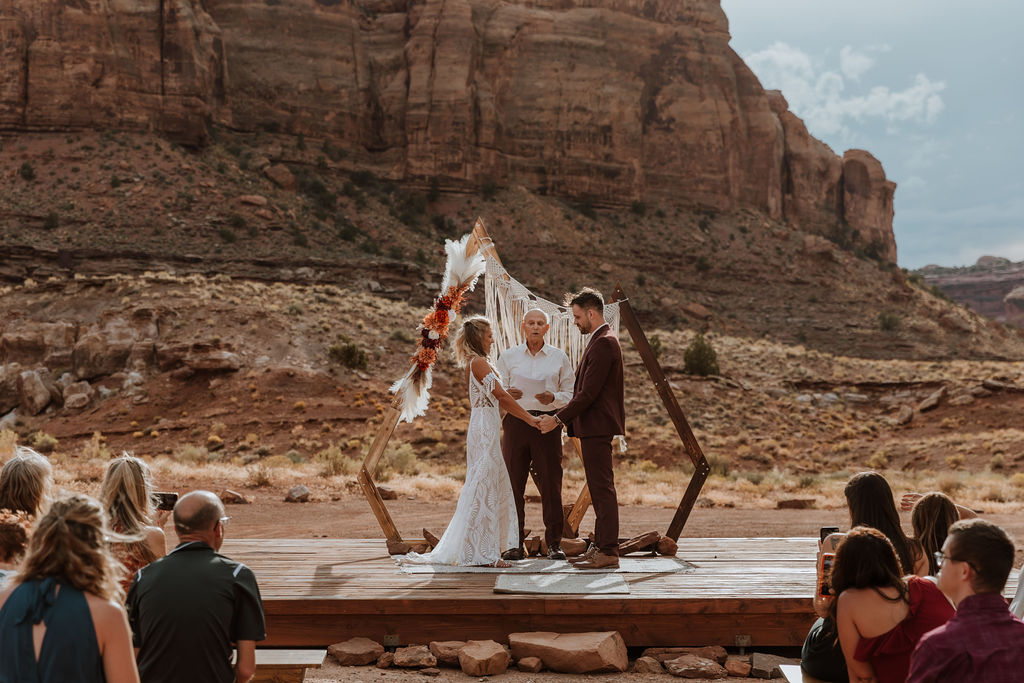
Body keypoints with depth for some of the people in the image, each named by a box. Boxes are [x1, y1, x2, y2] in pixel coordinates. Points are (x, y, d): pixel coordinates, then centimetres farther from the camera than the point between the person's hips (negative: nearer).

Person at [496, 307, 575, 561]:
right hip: (515, 422, 1)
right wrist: (508, 395, -12)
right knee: (514, 482, -1)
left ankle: (554, 542, 5)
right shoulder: (508, 357, 10)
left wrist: (553, 398, -12)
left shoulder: (559, 357, 9)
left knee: (551, 483, -2)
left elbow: (571, 394, 7)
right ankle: (515, 543, 5)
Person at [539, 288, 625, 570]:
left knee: (602, 488, -7)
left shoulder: (603, 343, -17)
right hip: (594, 426, 11)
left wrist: (557, 419, -16)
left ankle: (608, 552, -4)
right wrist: (568, 417, 16)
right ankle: (600, 546, 20)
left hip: (598, 427, -11)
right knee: (599, 488, 13)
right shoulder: (602, 340, 16)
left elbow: (588, 393, -21)